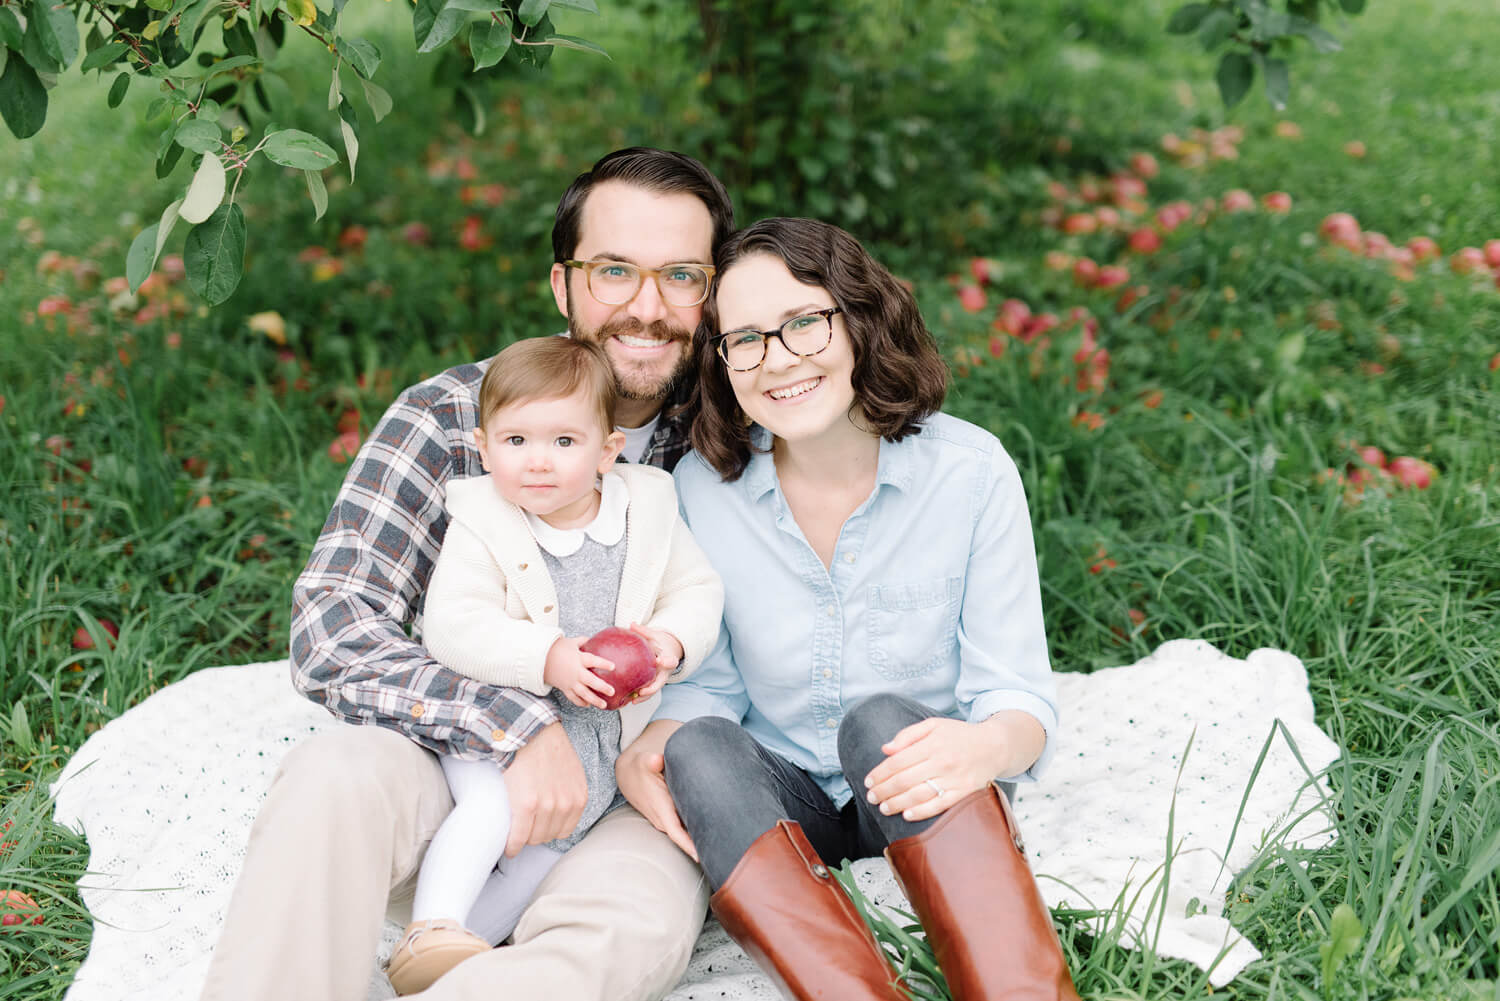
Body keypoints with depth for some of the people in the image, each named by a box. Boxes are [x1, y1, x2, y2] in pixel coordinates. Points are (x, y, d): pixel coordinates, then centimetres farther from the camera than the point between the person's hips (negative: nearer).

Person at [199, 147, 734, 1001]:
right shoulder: (448, 418, -4)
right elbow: (330, 633, -14)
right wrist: (520, 726, -27)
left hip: (630, 799, 1)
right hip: (456, 762, 0)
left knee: (636, 925, -33)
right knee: (340, 773, -33)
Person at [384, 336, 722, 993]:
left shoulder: (648, 506, 1)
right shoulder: (480, 521, -8)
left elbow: (698, 589, 7)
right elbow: (452, 625, -18)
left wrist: (671, 641, -16)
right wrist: (546, 658, -31)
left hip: (599, 726, 3)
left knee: (557, 829, -11)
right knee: (494, 807, -26)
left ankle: (475, 943, -7)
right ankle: (432, 933, -22)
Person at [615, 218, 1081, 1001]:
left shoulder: (970, 471, -11)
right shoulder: (703, 483, -6)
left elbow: (1020, 693, -11)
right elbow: (707, 682, 1)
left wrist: (986, 746, -36)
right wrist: (646, 749, -22)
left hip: (925, 801, -1)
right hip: (780, 798, 2)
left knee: (882, 721, -33)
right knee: (698, 753, -29)